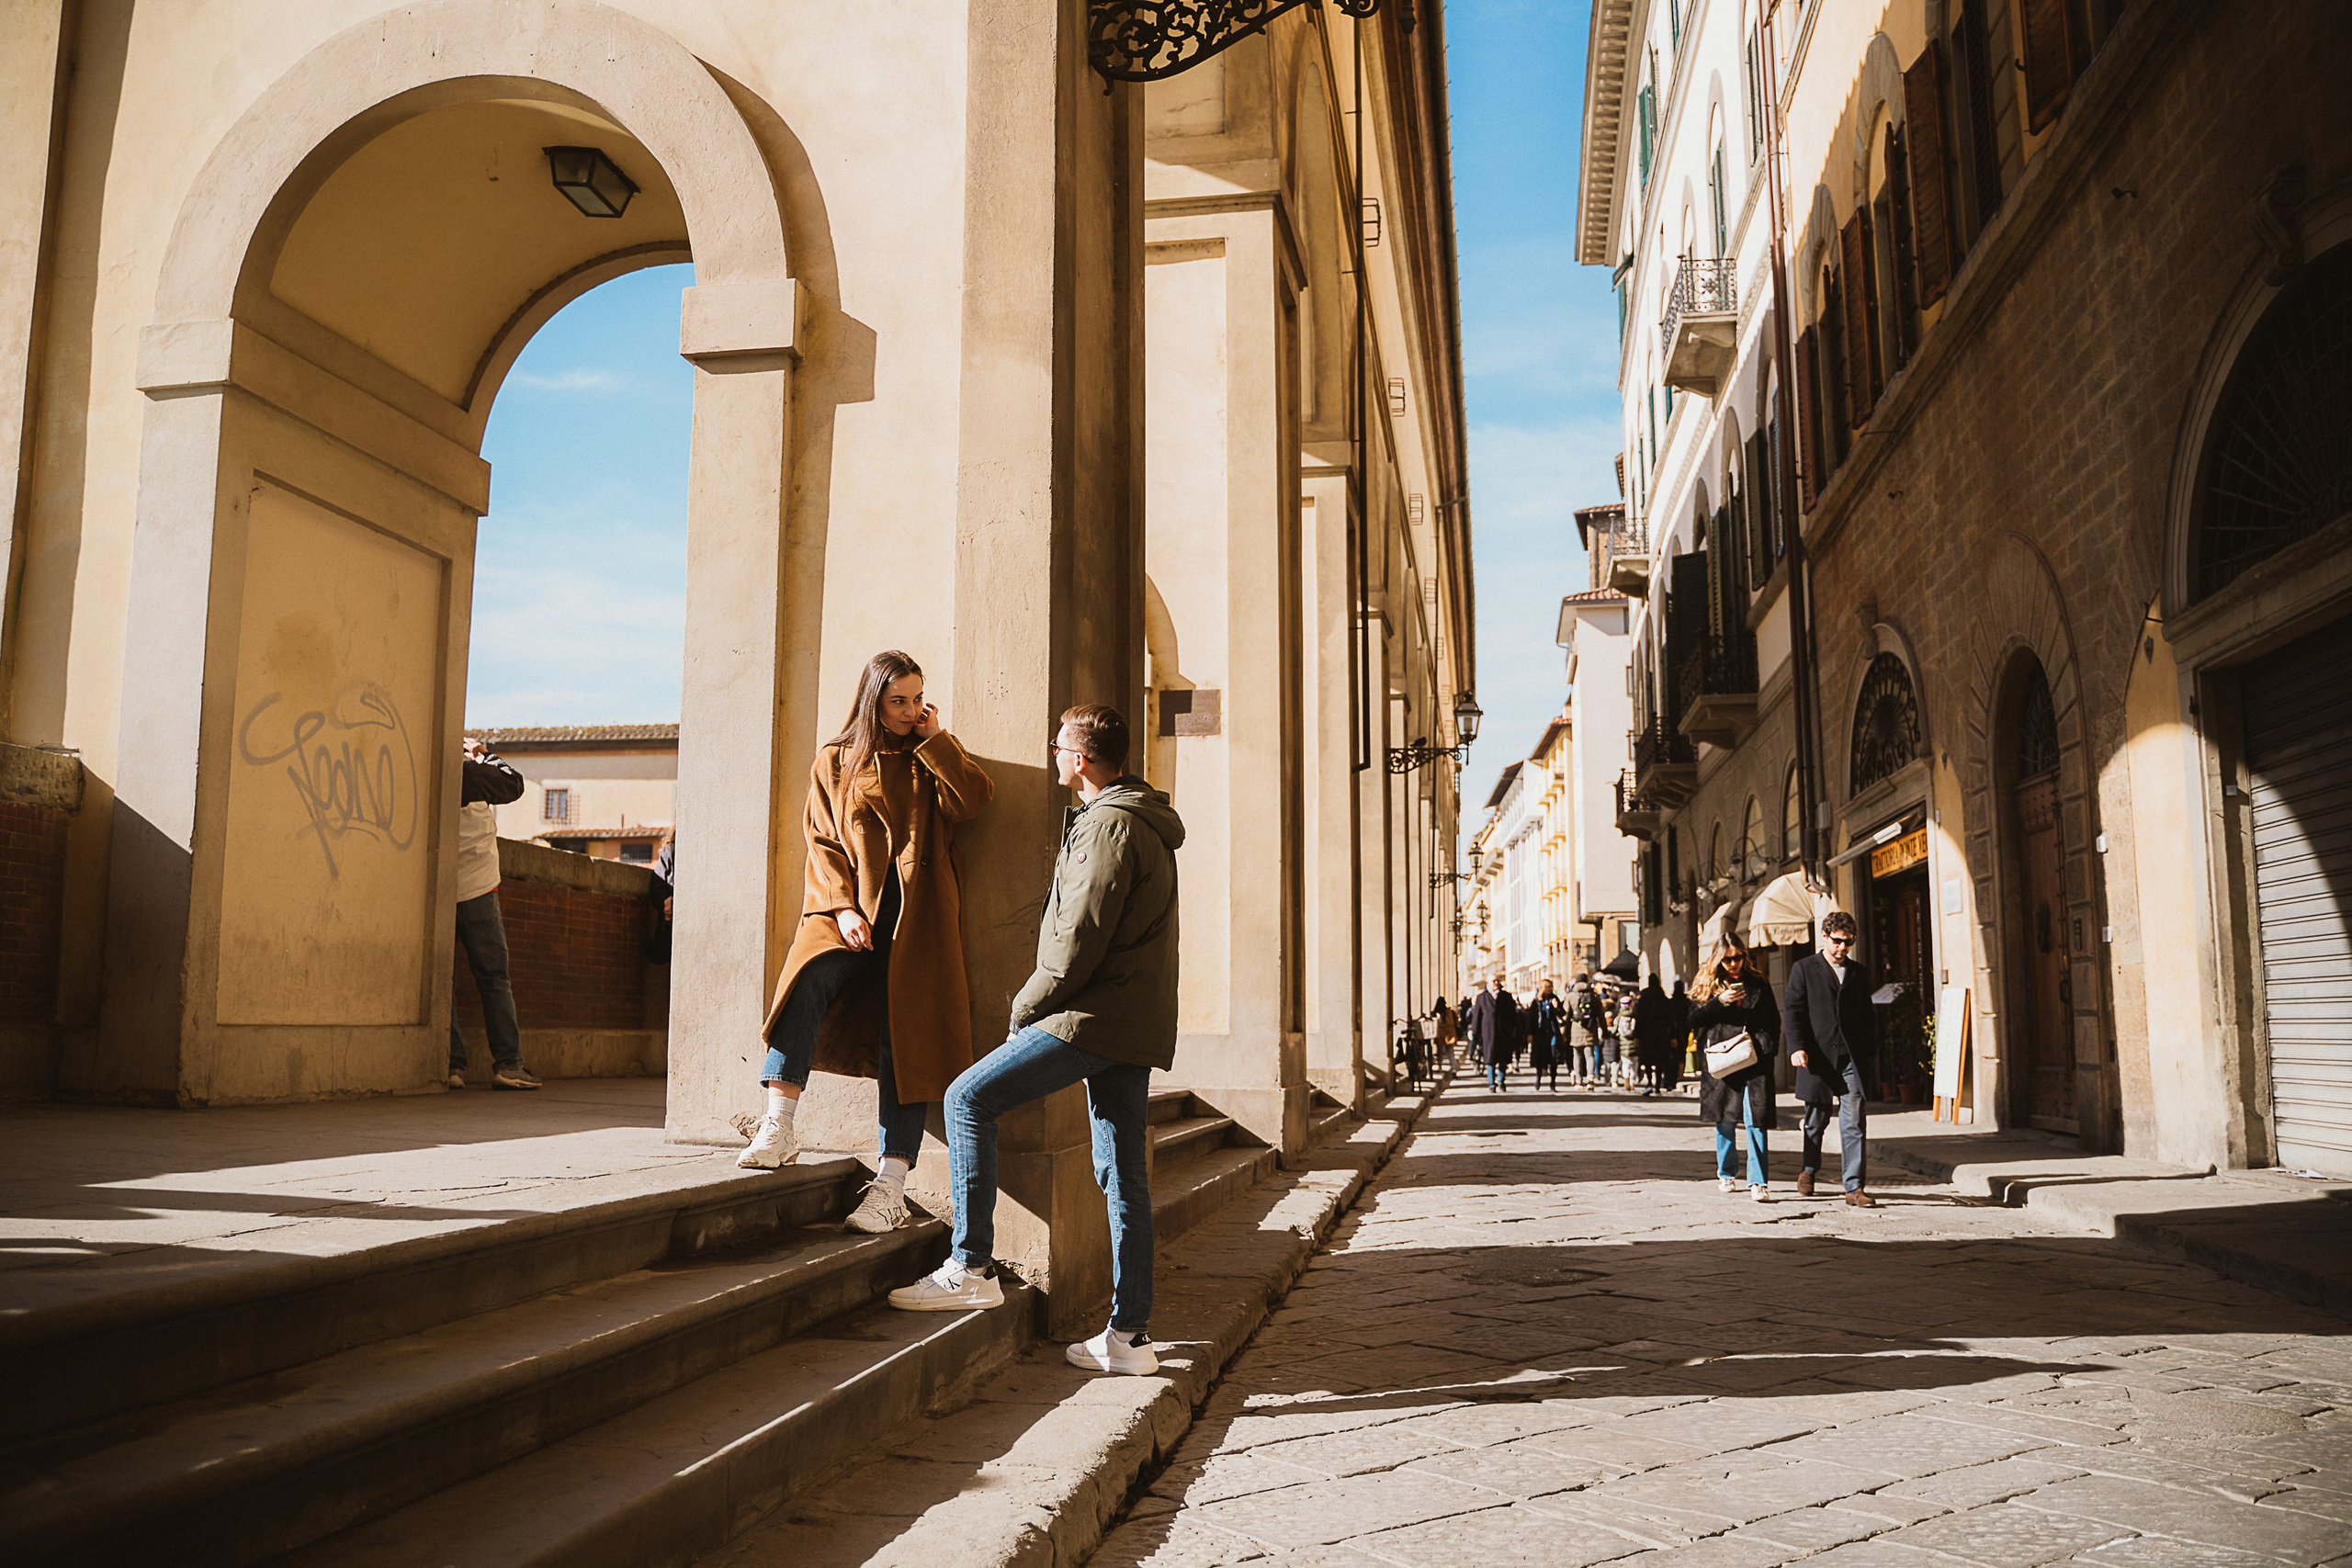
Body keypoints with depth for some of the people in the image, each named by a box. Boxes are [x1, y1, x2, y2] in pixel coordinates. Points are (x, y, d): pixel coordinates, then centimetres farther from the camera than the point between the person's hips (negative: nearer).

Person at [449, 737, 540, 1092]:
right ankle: (507, 1063, 0)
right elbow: (513, 785, 1)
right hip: (475, 889, -3)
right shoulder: (469, 773, -11)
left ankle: (450, 1065, 3)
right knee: (494, 979, 3)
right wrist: (487, 754, 14)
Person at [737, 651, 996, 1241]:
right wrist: (841, 908, -9)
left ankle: (891, 1187, -2)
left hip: (916, 920, 0)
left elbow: (975, 798, -5)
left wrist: (934, 739, -1)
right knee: (807, 985, -29)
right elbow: (822, 843, 6)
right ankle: (777, 1128, -27)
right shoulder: (835, 762, 13)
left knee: (904, 1042, -5)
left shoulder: (931, 761, 15)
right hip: (850, 913, 0)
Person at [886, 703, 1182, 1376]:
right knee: (1123, 1175, 9)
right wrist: (1040, 1007, 22)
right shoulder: (1145, 823, 21)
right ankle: (1129, 1336, 11)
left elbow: (1080, 941, -19)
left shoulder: (1109, 825, -12)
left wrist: (1026, 1008, -6)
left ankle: (971, 1266, -5)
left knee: (970, 1097, -5)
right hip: (1137, 1020, 10)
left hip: (1096, 1016, -10)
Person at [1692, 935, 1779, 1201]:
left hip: (1754, 1060, 0)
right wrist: (1720, 1001, -12)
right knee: (1725, 1120, 7)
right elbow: (1695, 1018, 1)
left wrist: (1768, 1048, 0)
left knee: (1756, 1120, -10)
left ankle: (1758, 1181, -9)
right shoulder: (1707, 985, 9)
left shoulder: (1758, 984, 10)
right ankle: (1727, 1174, 24)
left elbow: (1773, 1020, 13)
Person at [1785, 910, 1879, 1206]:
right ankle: (1808, 1170, 33)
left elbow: (1868, 1015, 19)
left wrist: (1869, 1050, 10)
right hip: (1818, 1058, -2)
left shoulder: (1858, 972, 14)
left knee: (1855, 1123, -6)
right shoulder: (1804, 969, 3)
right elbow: (1794, 1012, -2)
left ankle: (1854, 1187, -4)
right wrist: (1797, 1047, -14)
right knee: (1816, 1120, 10)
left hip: (1852, 1059, 2)